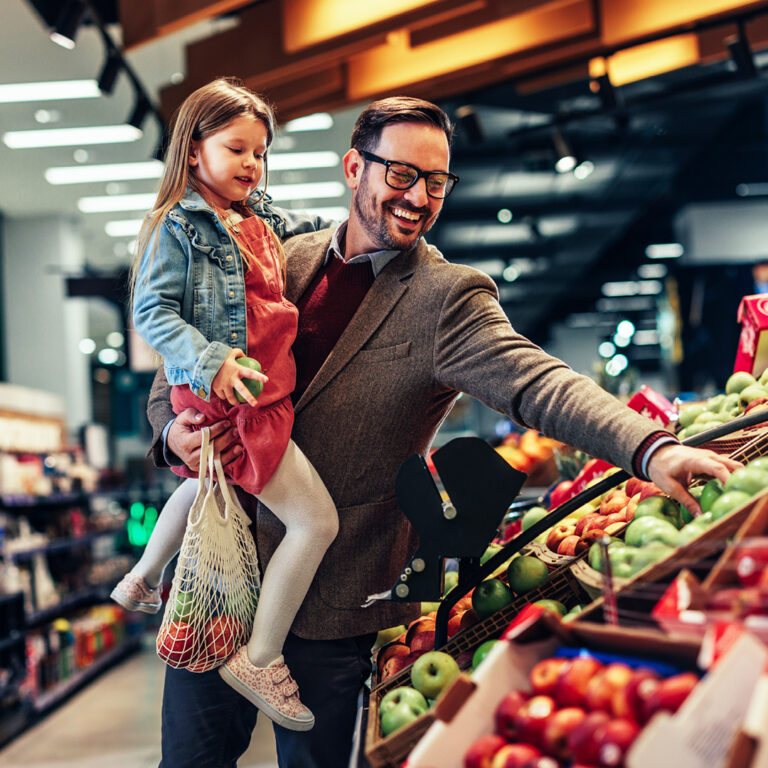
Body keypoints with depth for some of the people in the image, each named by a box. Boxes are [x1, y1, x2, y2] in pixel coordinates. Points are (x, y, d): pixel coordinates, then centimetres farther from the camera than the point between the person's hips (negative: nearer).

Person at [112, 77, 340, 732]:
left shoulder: (257, 225, 14)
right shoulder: (179, 224, -9)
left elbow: (268, 305, 24)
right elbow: (151, 309, -14)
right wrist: (209, 362, -27)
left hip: (266, 389, 10)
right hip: (225, 401, -10)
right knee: (317, 519, -12)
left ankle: (141, 581, 56)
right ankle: (261, 660, 1)